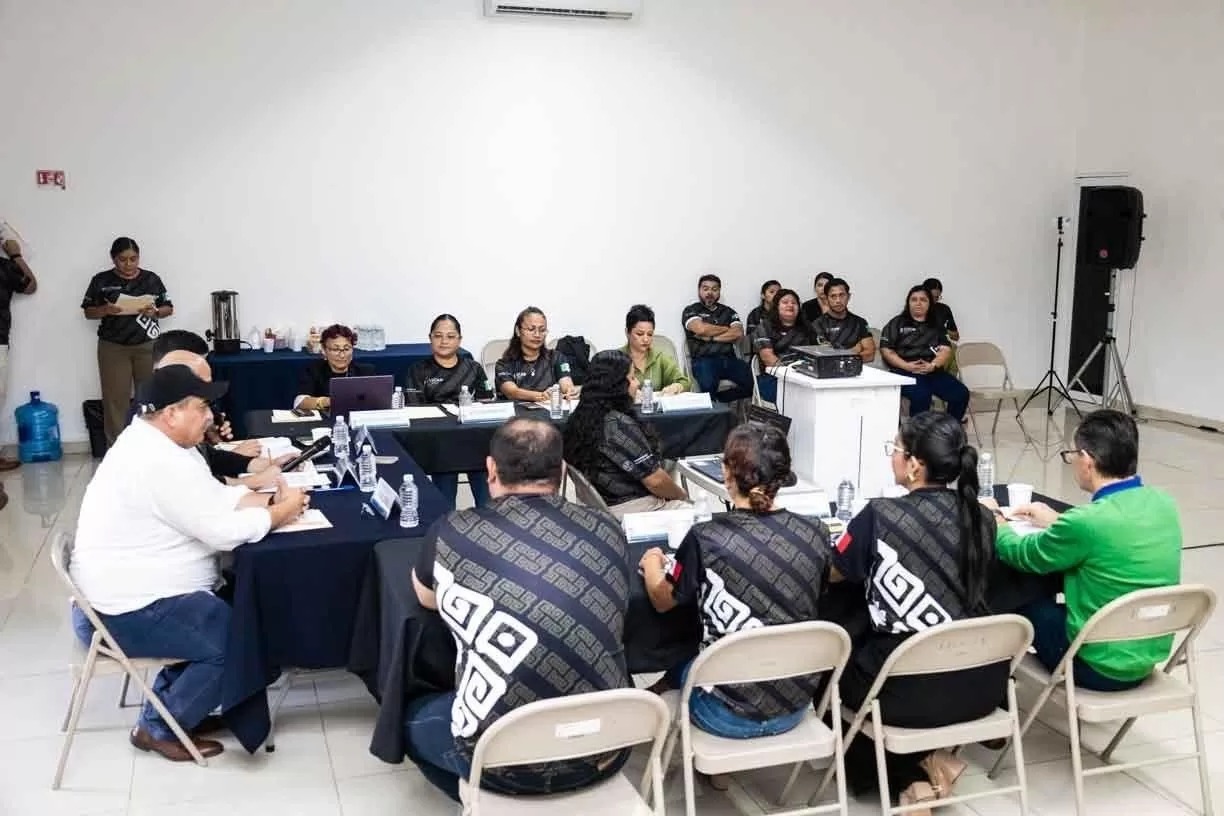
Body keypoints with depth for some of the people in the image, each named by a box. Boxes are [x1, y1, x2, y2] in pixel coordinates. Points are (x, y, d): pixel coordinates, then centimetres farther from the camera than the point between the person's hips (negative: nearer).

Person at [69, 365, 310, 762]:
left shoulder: (154, 442, 7)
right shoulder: (161, 463, -27)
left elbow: (217, 499, 10)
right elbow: (222, 531, -25)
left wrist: (272, 499, -4)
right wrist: (280, 514, -11)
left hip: (128, 592, 11)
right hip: (126, 611, -11)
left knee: (222, 621, 19)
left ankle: (168, 704, 26)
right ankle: (159, 728, 7)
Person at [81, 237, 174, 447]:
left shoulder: (151, 279, 6)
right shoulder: (101, 280, 4)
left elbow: (169, 308, 9)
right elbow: (88, 312, 6)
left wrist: (155, 312, -13)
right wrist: (105, 310, -15)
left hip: (147, 346, 1)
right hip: (113, 347, 0)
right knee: (115, 399, -2)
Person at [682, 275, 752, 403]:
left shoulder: (728, 311, 20)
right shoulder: (691, 310, 9)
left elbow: (738, 334, 4)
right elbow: (701, 329, -10)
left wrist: (710, 337, -4)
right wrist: (726, 329, 5)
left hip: (729, 359, 4)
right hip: (704, 360, -4)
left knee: (754, 382, -22)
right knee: (708, 385, -38)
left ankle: (716, 399, -3)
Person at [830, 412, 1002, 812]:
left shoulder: (881, 515, -14)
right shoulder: (982, 518, 0)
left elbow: (830, 572, 3)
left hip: (914, 689, -5)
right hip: (982, 681, 6)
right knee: (863, 643, 31)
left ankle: (912, 772, 19)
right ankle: (930, 756, 22)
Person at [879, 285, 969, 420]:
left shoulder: (935, 326, 23)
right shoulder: (897, 323, 15)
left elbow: (946, 349, 9)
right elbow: (886, 350, 5)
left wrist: (933, 365, -12)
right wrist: (906, 366, -11)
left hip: (934, 372, 4)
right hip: (906, 372, -4)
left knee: (961, 393, -22)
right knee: (921, 395, -36)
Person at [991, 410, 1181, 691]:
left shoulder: (1087, 521, -27)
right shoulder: (1164, 503, -5)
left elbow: (1022, 555, -9)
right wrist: (1057, 522, 20)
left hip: (1099, 668, -6)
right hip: (1151, 656, 7)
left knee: (1026, 605, 18)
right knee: (1060, 607, 29)